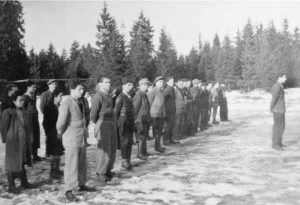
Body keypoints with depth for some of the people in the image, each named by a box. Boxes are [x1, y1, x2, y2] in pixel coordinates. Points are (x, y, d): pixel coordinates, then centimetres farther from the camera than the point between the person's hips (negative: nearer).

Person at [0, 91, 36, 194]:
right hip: (13, 142, -6)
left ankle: (24, 182, 28)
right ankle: (11, 186, 13)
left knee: (22, 162, 16)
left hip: (24, 141, 6)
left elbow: (28, 126, 16)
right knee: (12, 163, 2)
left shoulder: (24, 112, 7)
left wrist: (28, 138, 11)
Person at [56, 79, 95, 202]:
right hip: (71, 141, -8)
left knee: (82, 164, 18)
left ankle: (81, 185, 33)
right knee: (71, 166, -1)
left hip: (82, 140, 8)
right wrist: (60, 134, -3)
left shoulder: (79, 103, 9)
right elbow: (60, 124, -19)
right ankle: (69, 191, 10)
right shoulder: (66, 104, -18)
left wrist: (85, 130, 14)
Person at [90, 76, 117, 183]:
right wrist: (98, 124, 0)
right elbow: (93, 114, -15)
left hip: (112, 125, 9)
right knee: (104, 150, -5)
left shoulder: (109, 96, 15)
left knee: (112, 149, 14)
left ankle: (108, 171, 29)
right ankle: (100, 173, 8)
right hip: (103, 126, -9)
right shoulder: (98, 96, -13)